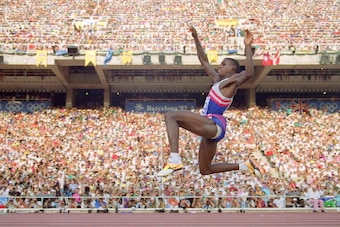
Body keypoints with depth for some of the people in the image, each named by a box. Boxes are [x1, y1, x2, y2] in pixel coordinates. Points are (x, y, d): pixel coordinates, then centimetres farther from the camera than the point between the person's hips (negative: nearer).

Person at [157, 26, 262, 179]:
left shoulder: (234, 80, -2)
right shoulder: (218, 80, 22)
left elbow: (249, 73, -24)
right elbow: (204, 61, 29)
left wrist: (247, 46, -26)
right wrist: (196, 39, 26)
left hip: (214, 125, -10)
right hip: (211, 127, 10)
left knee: (170, 116, -23)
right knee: (205, 170, 19)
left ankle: (174, 159, -34)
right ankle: (245, 166, 22)